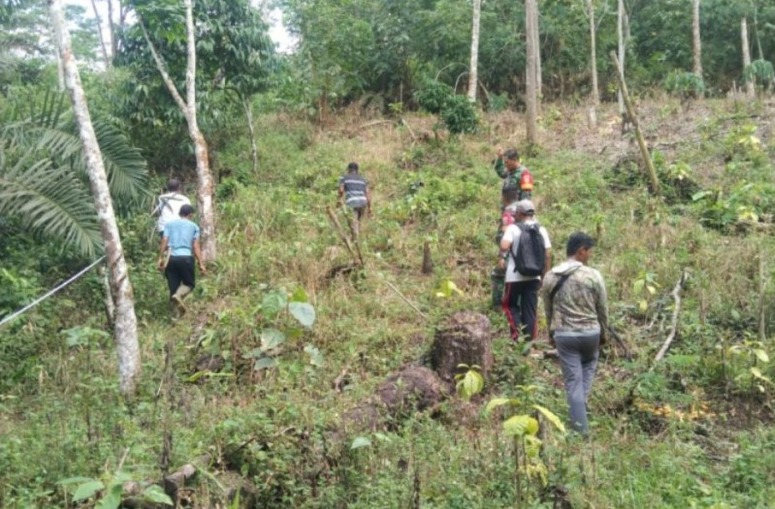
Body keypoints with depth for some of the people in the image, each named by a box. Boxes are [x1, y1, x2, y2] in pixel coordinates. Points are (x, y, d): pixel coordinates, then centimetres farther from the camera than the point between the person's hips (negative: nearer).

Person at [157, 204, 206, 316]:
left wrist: (161, 258, 3)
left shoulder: (169, 224, 15)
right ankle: (178, 295, -20)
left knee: (173, 286, 8)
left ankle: (178, 313, 3)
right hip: (186, 258, -2)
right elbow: (195, 246, 2)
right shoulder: (194, 226, 10)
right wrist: (201, 264, 2)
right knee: (189, 283, 12)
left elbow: (164, 242, 2)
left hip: (171, 258, 2)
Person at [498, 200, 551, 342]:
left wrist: (502, 257, -3)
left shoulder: (513, 228, -7)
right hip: (534, 277, 4)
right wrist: (545, 275, 9)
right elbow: (548, 254, 2)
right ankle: (529, 339, 10)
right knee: (530, 310, 9)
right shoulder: (541, 230, 5)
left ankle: (517, 330, -6)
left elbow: (504, 245, -24)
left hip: (515, 276, -4)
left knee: (510, 304, 13)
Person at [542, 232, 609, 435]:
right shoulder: (593, 275, -10)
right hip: (590, 332, -1)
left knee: (573, 380, 6)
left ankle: (581, 427, 8)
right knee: (588, 368, 28)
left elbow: (548, 309, 7)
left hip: (564, 334, 1)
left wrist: (551, 334, 21)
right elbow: (603, 309, 0)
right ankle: (581, 404, 28)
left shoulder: (550, 277, -3)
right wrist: (603, 333, 15)